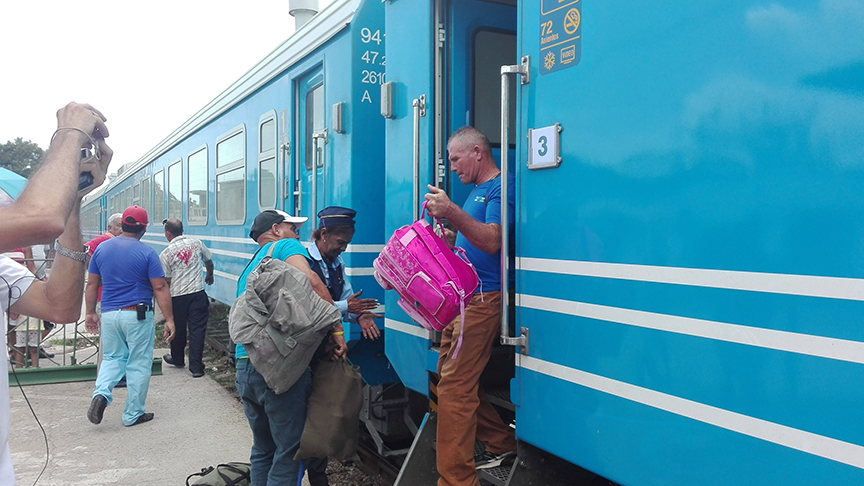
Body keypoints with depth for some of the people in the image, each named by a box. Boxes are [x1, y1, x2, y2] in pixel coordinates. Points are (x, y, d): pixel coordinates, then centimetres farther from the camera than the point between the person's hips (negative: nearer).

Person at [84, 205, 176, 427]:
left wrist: (90, 313, 19)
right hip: (138, 315, -4)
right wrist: (169, 320, -8)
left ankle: (101, 393, -5)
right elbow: (160, 288, -11)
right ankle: (133, 415, 15)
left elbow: (92, 284, 9)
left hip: (109, 315, 4)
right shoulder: (147, 253, -9)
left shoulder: (102, 248, 3)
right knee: (139, 364, 8)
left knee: (112, 358, 21)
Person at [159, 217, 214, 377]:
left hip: (177, 296, -1)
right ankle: (196, 367, 0)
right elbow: (209, 262, 15)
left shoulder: (166, 254, -6)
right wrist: (210, 276, 36)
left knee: (178, 329, 18)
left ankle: (177, 359, 39)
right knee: (197, 329, 2)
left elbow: (166, 280, -4)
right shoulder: (196, 243, 2)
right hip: (198, 293, 1)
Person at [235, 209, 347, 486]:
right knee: (290, 452, 0)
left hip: (244, 368, 8)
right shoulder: (286, 246, 2)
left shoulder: (249, 268, 25)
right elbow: (311, 282, -18)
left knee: (263, 449, 20)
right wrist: (337, 330, -16)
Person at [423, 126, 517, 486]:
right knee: (450, 377, 13)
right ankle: (502, 444, 25)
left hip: (483, 298, -10)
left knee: (454, 387, -12)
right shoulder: (476, 190, 22)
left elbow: (492, 241, -21)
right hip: (461, 297, 10)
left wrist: (451, 212, -31)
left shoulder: (499, 188, -7)